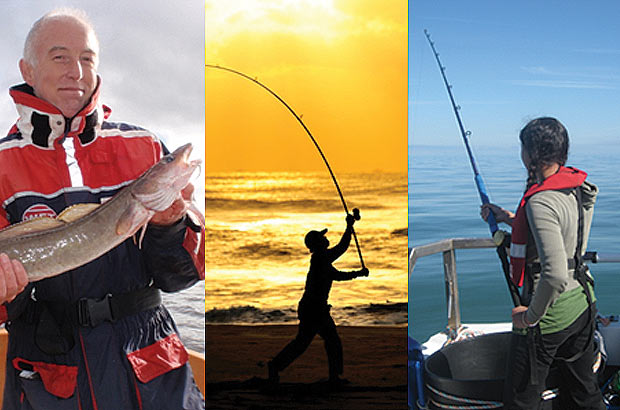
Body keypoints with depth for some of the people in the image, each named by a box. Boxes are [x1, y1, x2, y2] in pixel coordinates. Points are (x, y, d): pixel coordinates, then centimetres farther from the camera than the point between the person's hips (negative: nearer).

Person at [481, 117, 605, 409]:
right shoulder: (578, 186, 2)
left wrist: (531, 316, -20)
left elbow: (555, 274, -35)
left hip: (549, 314, -9)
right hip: (582, 303, 9)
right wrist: (509, 218, 18)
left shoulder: (541, 202, -27)